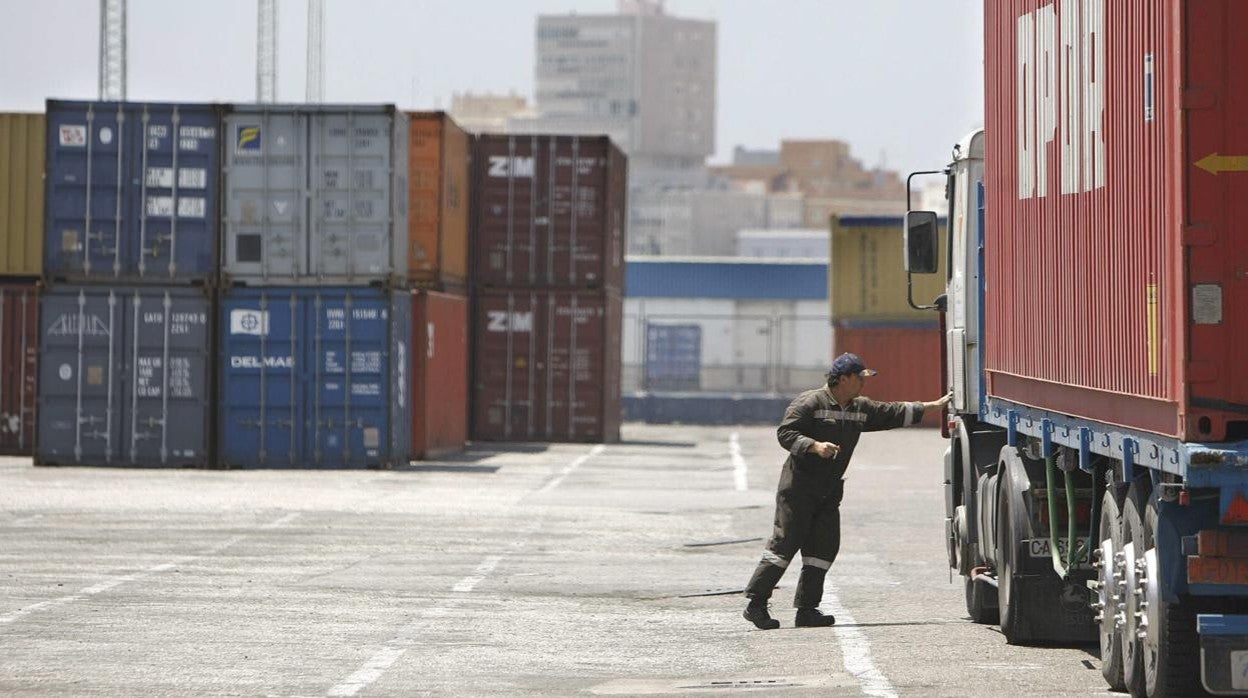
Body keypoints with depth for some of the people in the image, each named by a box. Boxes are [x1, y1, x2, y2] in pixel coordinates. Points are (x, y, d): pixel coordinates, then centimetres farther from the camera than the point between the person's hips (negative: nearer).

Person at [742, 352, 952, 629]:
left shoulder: (861, 408, 12)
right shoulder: (810, 402, -10)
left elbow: (893, 414, 20)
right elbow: (785, 432, -14)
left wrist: (932, 406, 19)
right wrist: (814, 446, -27)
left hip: (829, 492, 8)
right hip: (798, 488, -8)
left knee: (824, 548, 2)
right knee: (784, 544, -11)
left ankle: (807, 609, 6)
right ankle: (756, 603, -8)